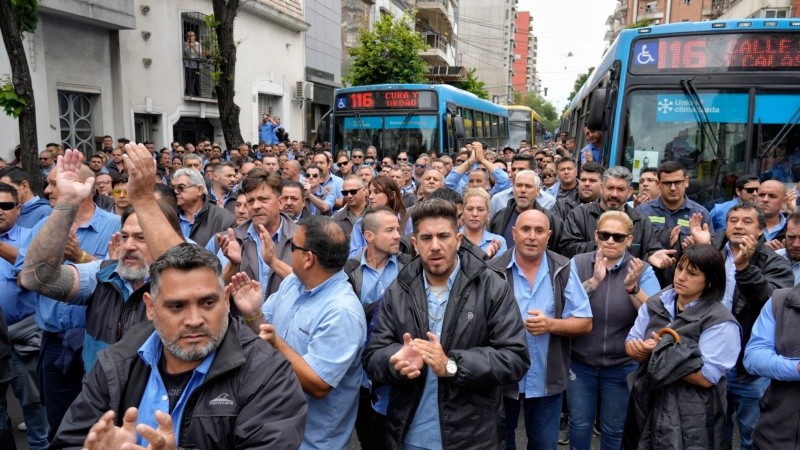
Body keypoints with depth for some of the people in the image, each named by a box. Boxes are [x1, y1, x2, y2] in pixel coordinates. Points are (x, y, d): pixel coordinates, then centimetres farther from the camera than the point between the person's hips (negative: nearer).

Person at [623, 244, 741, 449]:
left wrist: (660, 353, -20)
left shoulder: (720, 322, -14)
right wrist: (643, 351, -18)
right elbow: (631, 342, 4)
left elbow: (706, 377, -20)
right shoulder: (657, 303, 2)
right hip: (647, 403, 5)